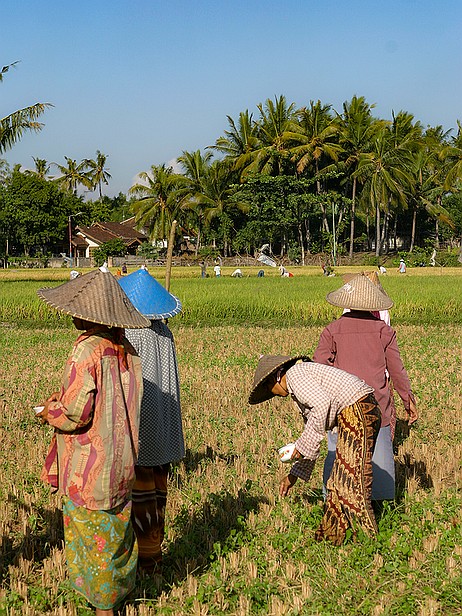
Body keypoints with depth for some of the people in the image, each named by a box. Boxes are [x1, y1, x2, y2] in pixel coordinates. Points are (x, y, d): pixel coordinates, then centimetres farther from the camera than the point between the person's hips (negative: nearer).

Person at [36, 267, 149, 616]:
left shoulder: (87, 351, -21)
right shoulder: (127, 351, 1)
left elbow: (75, 413, -22)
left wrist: (50, 411, 0)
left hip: (90, 463, -7)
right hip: (121, 462, 7)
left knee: (92, 532, 8)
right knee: (117, 528, 20)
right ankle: (120, 588, 34)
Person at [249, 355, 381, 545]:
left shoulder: (295, 374, -3)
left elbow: (322, 404, -19)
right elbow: (313, 437, 31)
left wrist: (301, 445, -11)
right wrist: (294, 475, 34)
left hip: (356, 412, -10)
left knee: (351, 480, -7)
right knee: (340, 480, 14)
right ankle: (331, 535, 22)